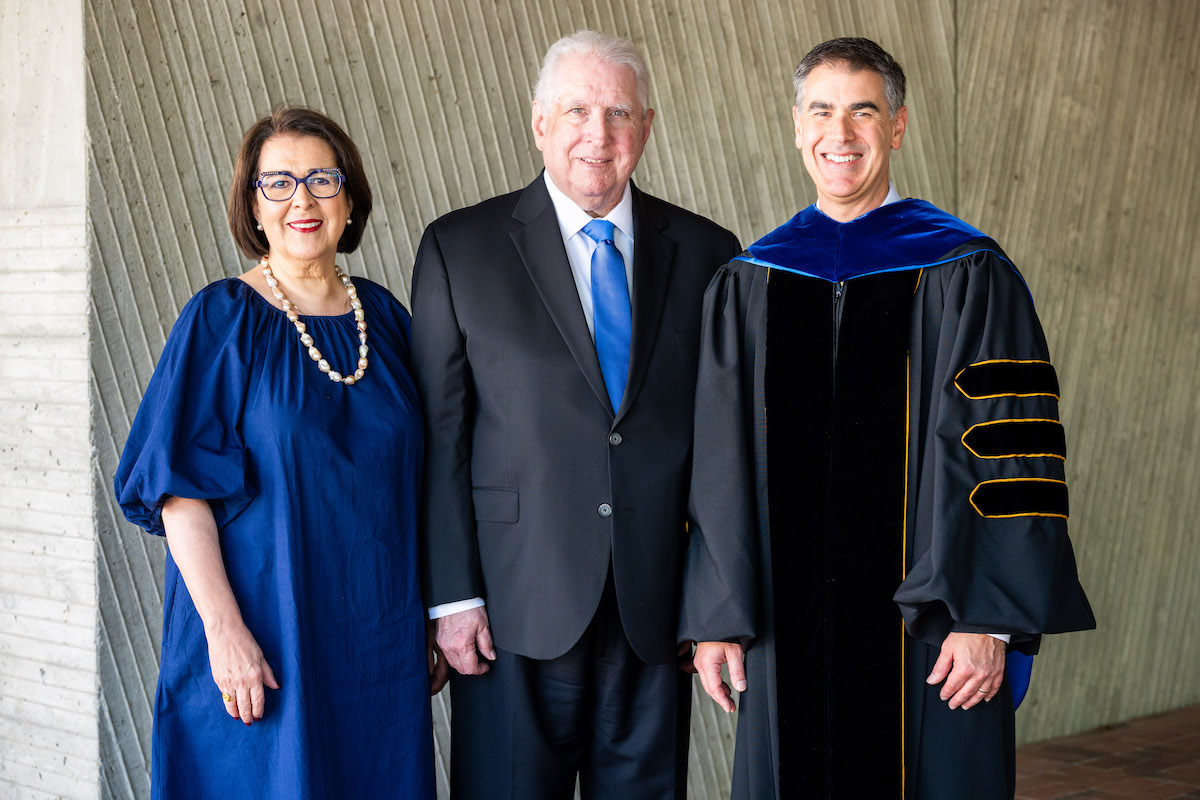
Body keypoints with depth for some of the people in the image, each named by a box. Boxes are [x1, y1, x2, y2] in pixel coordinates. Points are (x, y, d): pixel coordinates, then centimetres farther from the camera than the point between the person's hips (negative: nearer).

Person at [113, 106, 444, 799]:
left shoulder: (385, 317, 8)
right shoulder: (221, 319, -5)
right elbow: (180, 487, -11)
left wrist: (430, 615, 9)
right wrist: (224, 627, -19)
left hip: (379, 637, 4)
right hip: (262, 645, -4)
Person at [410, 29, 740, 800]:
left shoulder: (706, 253, 7)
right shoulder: (460, 249, 0)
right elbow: (440, 437, -1)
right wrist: (452, 595, -6)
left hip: (658, 606, 2)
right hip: (518, 608, -2)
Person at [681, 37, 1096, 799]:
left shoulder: (966, 275, -2)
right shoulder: (746, 286, 8)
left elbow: (1008, 452, -7)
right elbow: (720, 467, 8)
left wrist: (987, 621, -13)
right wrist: (713, 617, 3)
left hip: (926, 626, -3)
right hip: (786, 632, 3)